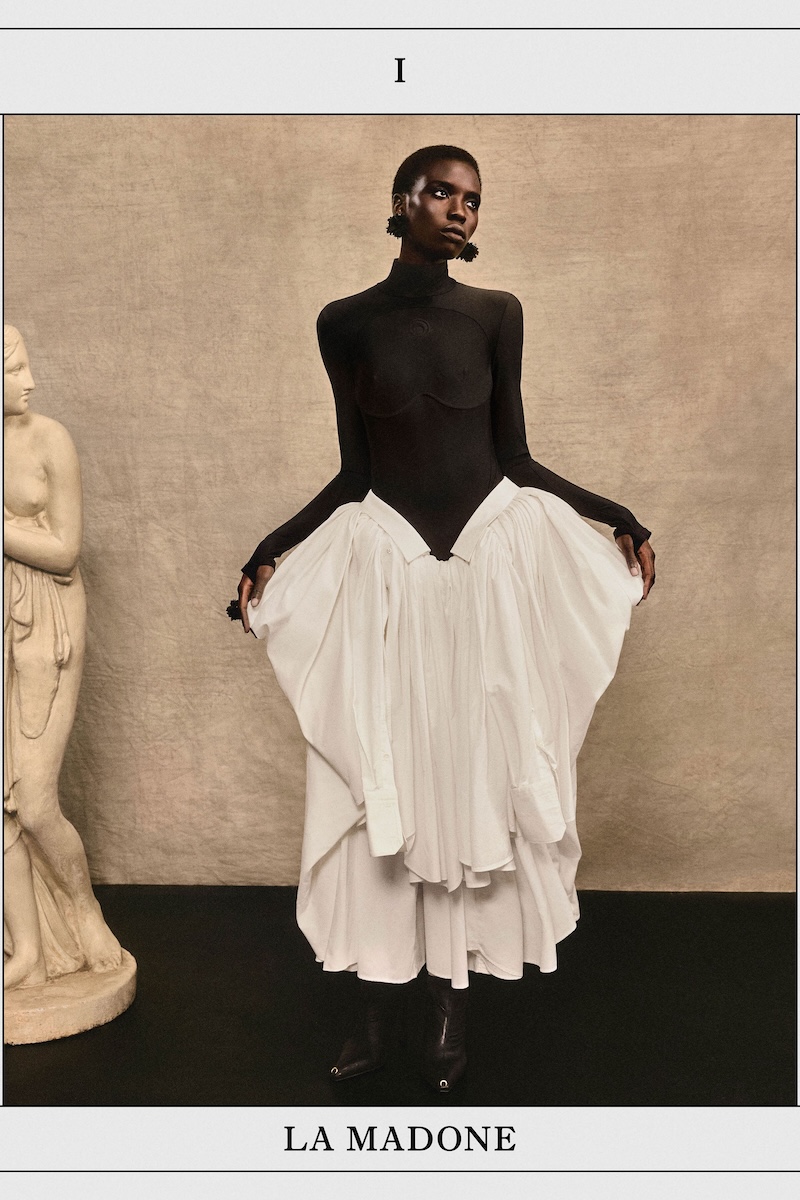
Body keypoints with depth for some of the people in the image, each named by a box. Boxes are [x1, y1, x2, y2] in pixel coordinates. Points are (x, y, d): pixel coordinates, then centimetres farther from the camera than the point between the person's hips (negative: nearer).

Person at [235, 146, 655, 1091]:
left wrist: (617, 516, 0)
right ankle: (377, 1005, 17)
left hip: (493, 556, 0)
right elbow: (352, 472, 5)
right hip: (387, 564, 0)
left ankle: (451, 1003, 19)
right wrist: (268, 550, -1)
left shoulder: (496, 314, 2)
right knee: (382, 780, 4)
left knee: (475, 775, 5)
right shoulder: (346, 323, 2)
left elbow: (516, 459, 5)